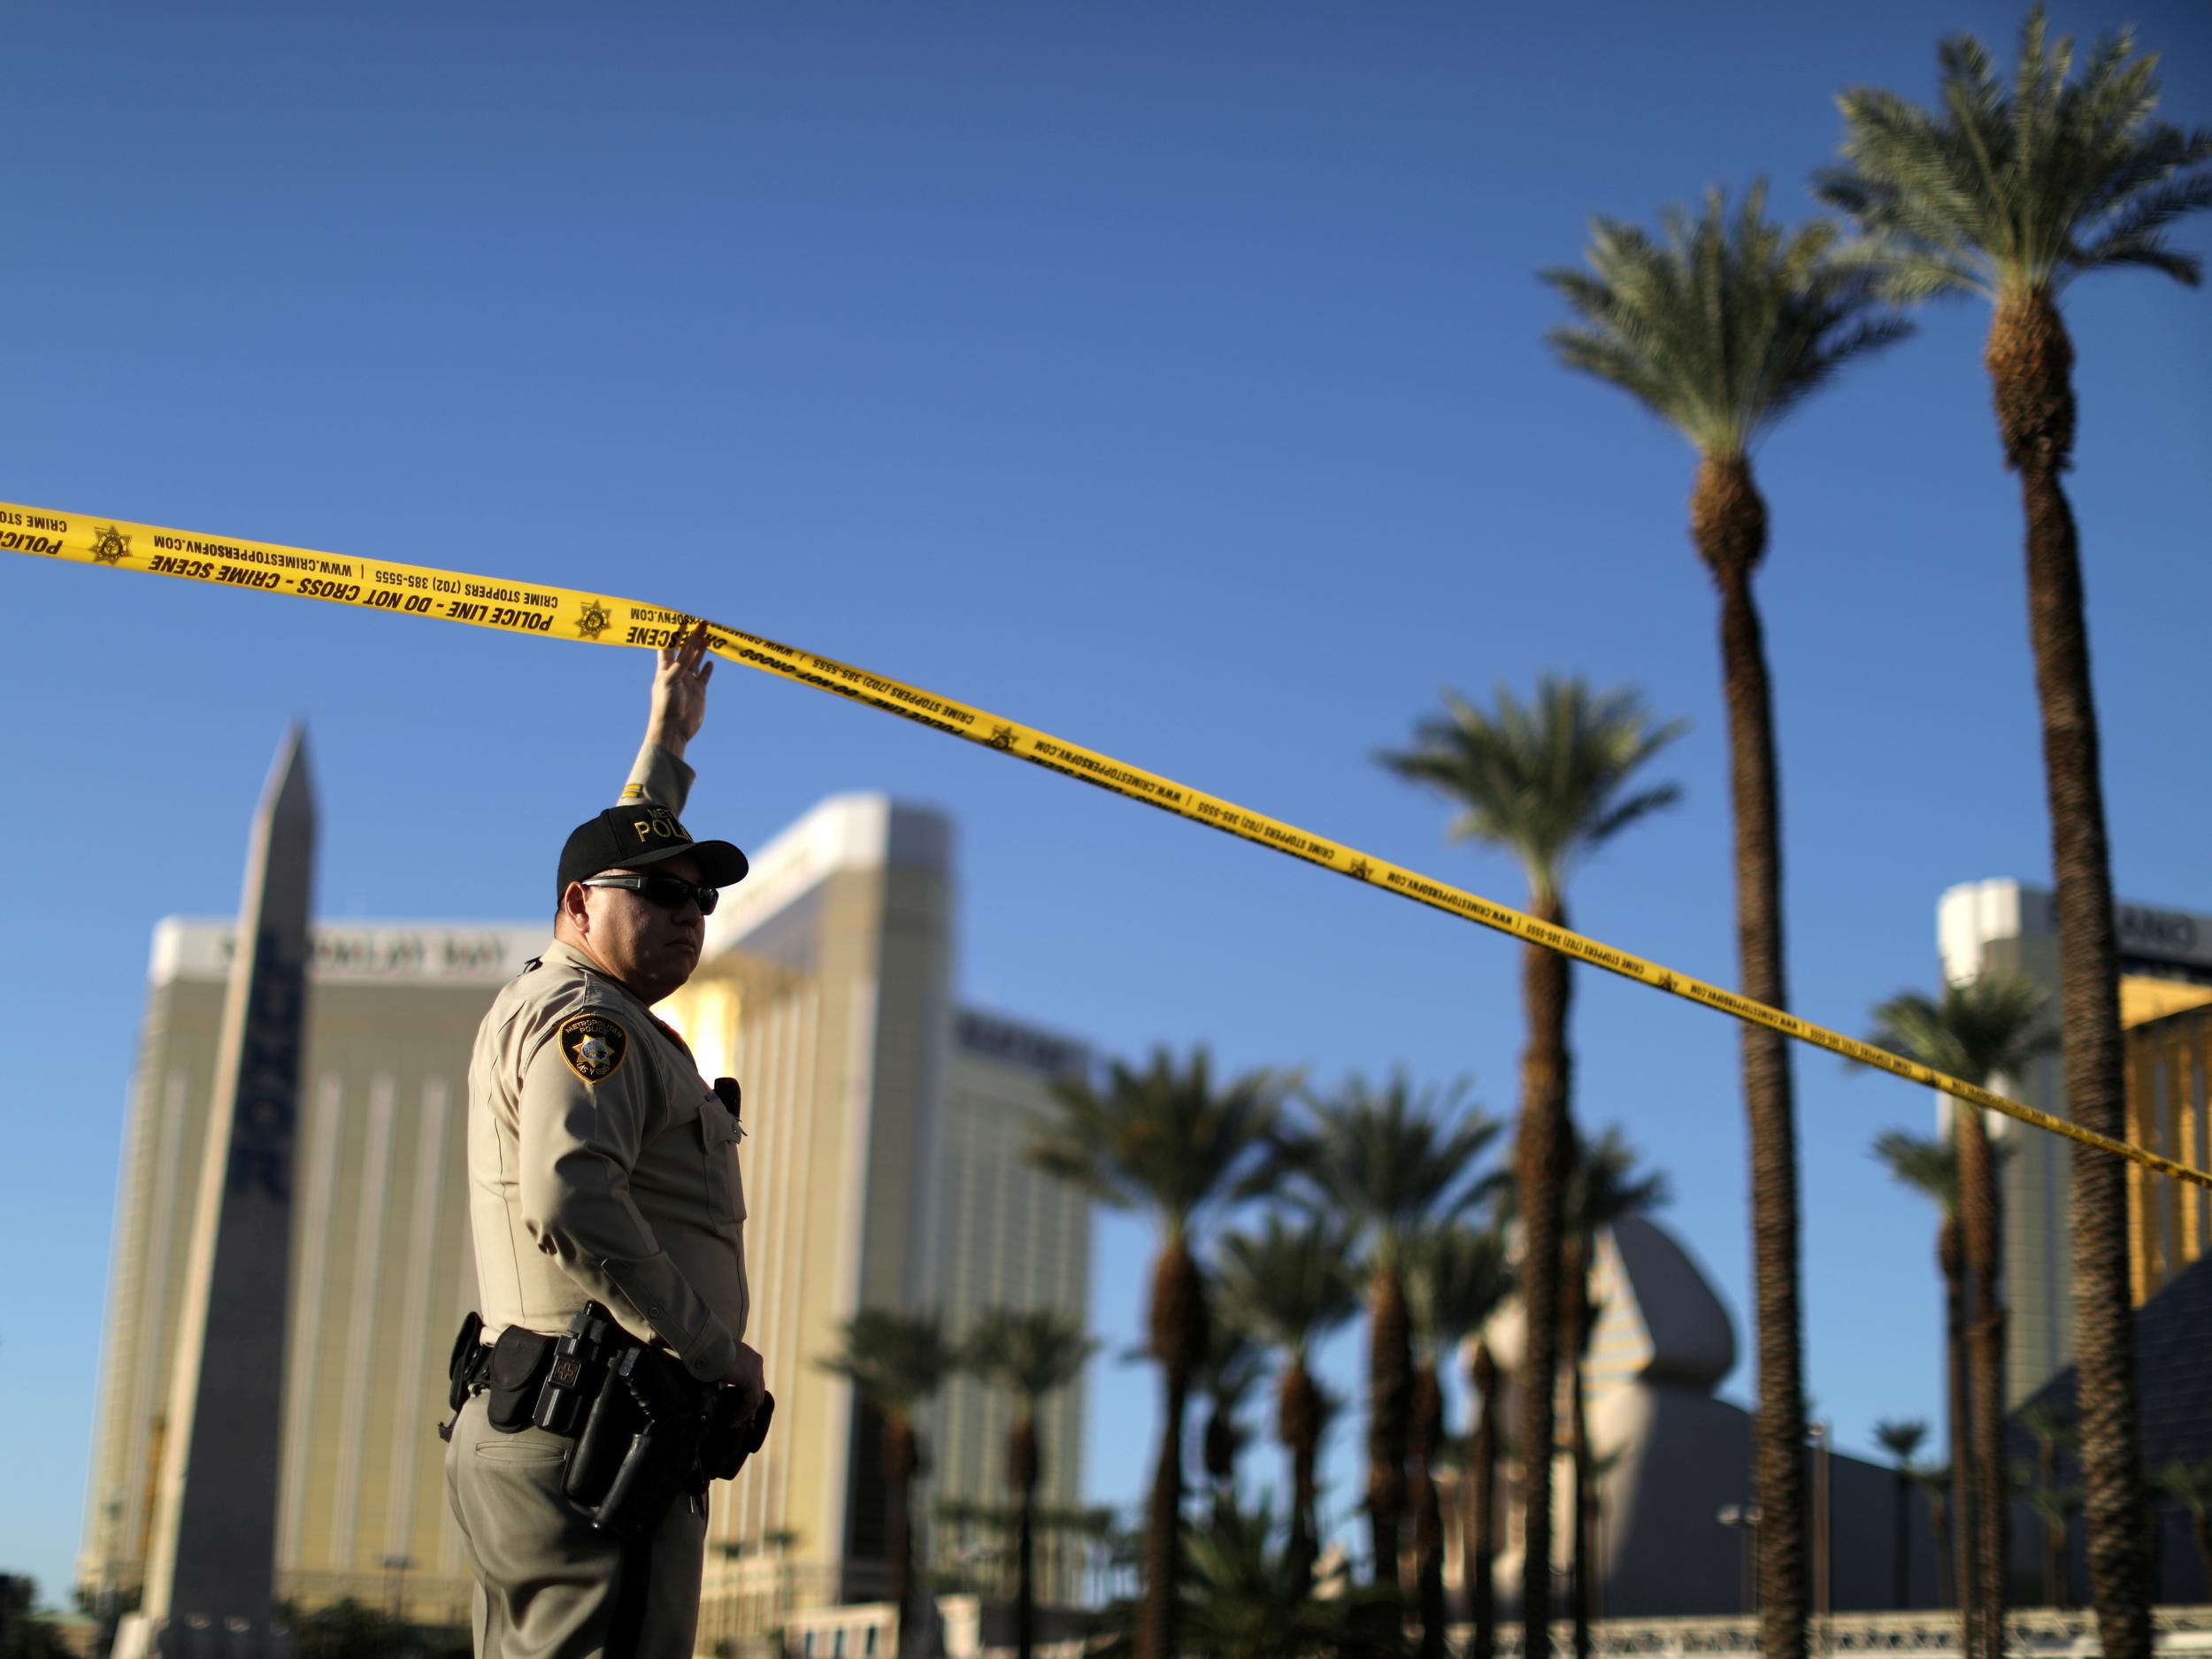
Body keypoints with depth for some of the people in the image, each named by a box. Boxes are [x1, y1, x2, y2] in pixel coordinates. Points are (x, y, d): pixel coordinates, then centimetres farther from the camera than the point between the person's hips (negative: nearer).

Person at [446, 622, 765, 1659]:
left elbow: (619, 846, 45)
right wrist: (710, 1346, -16)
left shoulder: (543, 998, 25)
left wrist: (668, 744, 55)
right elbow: (568, 1201, -23)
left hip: (514, 1434, 11)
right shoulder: (585, 1019, -7)